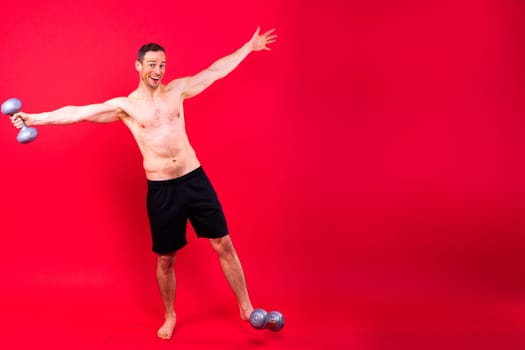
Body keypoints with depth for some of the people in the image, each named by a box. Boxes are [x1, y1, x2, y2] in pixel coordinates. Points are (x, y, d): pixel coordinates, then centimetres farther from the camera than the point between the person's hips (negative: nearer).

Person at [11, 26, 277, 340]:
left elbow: (217, 70, 13)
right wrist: (35, 118, -18)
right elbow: (79, 112, -9)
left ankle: (246, 309, 17)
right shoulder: (124, 106, -1)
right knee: (166, 258, 9)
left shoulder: (177, 89, 6)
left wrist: (249, 46, 18)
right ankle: (170, 317, 31)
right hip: (161, 190, -1)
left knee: (224, 245, 4)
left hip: (195, 179, 2)